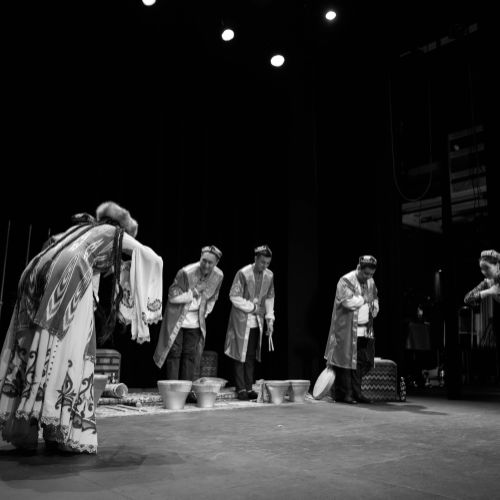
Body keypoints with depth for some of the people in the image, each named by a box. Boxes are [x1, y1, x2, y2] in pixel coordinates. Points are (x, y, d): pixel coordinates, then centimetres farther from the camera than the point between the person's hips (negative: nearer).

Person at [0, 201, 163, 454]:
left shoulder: (79, 227, 37)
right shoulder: (115, 233, 21)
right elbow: (154, 260, 20)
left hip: (35, 274, 7)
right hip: (70, 277, -6)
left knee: (33, 351, 7)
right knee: (68, 353, -4)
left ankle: (22, 429, 10)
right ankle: (63, 433, -3)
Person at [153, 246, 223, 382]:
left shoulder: (218, 276, -7)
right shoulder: (185, 273, -23)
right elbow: (173, 297, -20)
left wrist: (205, 313, 7)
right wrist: (195, 291, -24)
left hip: (196, 321, 4)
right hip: (177, 319, -4)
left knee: (190, 354, 5)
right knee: (175, 353, -3)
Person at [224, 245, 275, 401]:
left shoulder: (269, 276, 2)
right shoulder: (243, 274, -14)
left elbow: (269, 298, 12)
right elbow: (234, 296, -13)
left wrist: (269, 318, 4)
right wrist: (252, 307, -12)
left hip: (257, 321, 5)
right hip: (241, 320, -5)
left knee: (251, 356, 8)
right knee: (240, 355, -1)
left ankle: (249, 388, 15)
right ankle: (241, 389, 6)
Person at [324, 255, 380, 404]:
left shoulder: (371, 283, 13)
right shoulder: (345, 281, -11)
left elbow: (374, 298, 29)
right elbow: (349, 302, -23)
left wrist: (374, 309, 9)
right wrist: (364, 299, -9)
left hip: (365, 330, 7)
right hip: (347, 330, -7)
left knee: (365, 362, 6)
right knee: (346, 360, -3)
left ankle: (355, 392, 18)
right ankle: (343, 394, 7)